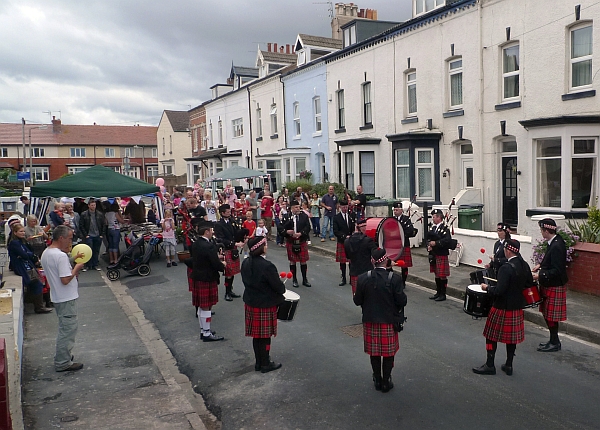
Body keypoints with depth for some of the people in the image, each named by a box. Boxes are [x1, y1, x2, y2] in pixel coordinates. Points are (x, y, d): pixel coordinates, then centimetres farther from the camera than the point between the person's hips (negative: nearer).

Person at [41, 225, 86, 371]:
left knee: (65, 328, 22)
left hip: (57, 297, 10)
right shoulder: (61, 256, -23)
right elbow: (65, 279, -27)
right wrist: (76, 268, -13)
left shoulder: (46, 253, 8)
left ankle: (63, 355, 32)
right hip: (67, 299, -10)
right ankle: (63, 363, 5)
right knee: (68, 329, -1)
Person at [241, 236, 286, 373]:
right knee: (265, 336, 8)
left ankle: (258, 362, 30)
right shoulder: (267, 266, -25)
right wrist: (282, 290, 3)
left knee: (256, 335, 18)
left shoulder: (246, 263, -2)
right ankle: (265, 364, 21)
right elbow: (278, 286, -19)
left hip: (250, 303, 7)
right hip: (265, 306, -7)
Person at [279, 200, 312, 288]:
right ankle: (294, 280, 19)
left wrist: (300, 233, -19)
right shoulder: (286, 217, -1)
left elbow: (308, 227, -6)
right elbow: (280, 228, -3)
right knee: (292, 261, 7)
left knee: (303, 261, 5)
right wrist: (287, 231, -21)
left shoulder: (304, 216, 2)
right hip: (291, 242, -1)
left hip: (302, 242, 1)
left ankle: (304, 279, 17)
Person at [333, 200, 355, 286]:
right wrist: (344, 236, -17)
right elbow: (335, 231, -6)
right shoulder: (336, 217, -1)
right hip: (341, 242, -1)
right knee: (342, 261, 6)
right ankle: (343, 279, 16)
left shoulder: (352, 215, 3)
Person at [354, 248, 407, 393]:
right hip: (389, 322, -2)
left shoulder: (363, 278, -10)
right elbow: (402, 301, -14)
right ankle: (386, 382, 22)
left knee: (374, 353, 16)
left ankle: (377, 380, 28)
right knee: (388, 353, 13)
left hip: (370, 321, 2)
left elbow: (357, 301, -4)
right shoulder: (395, 278, -17)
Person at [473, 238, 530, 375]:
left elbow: (499, 290, -27)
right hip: (517, 307, 8)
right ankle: (508, 365, 25)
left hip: (502, 307, -8)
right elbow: (529, 283, 13)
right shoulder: (525, 265, 1)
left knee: (492, 335, 6)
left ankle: (489, 365, 13)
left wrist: (487, 288, -11)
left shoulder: (506, 268, -24)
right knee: (511, 336, 16)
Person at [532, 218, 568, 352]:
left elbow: (557, 270, -26)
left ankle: (554, 343, 13)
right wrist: (541, 265, 9)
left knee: (551, 316, 1)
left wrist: (540, 275, -25)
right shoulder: (555, 242, 7)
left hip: (554, 286, -10)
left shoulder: (557, 246, -23)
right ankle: (554, 340, 28)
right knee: (548, 314, 17)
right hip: (550, 285, 10)